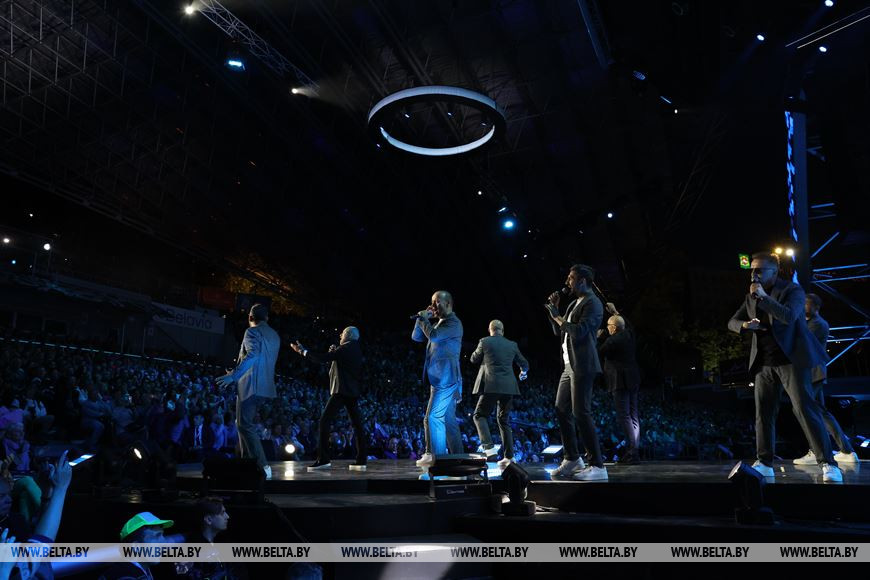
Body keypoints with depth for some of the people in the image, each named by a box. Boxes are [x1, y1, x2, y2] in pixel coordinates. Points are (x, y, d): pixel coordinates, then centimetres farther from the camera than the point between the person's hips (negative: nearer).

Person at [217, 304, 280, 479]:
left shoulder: (252, 332, -7)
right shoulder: (274, 335, 17)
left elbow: (252, 356, -23)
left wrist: (233, 376, -28)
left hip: (250, 384, -9)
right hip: (265, 385, 9)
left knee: (245, 425, -8)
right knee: (242, 422, 19)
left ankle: (263, 467, -16)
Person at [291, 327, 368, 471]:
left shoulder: (345, 348, -9)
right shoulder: (356, 350, 17)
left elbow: (324, 358, -17)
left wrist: (303, 351, -11)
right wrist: (334, 351, 13)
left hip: (341, 390, -9)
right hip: (353, 391, 9)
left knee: (325, 421, -9)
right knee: (357, 424, 7)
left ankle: (323, 459, -15)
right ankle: (361, 460, 7)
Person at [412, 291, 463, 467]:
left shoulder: (454, 323, -10)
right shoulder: (439, 323, 19)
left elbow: (433, 336, -25)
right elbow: (416, 337, 19)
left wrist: (424, 319, -8)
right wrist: (423, 318, 5)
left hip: (445, 379, -10)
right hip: (442, 379, 10)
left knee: (433, 418, -11)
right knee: (448, 420, 11)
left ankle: (436, 457, -7)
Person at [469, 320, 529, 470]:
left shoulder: (485, 342, -1)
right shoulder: (512, 345, 11)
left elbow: (474, 360, 11)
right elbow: (524, 364, 22)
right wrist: (523, 372, 44)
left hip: (491, 386, -4)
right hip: (508, 387, 4)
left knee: (480, 415, 7)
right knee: (504, 420, 14)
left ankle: (488, 447, -14)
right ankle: (509, 457, 11)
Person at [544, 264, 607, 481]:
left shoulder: (592, 303, -10)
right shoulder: (575, 303, 18)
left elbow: (579, 331, -23)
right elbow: (559, 332, 22)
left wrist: (557, 316, -13)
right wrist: (554, 310, 11)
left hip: (582, 367, -10)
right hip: (570, 366, 10)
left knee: (581, 414, -11)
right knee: (562, 411, 12)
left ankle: (597, 466, -6)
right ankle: (573, 460, 23)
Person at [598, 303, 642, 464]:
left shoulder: (612, 341, -15)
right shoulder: (629, 334, 7)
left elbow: (598, 354, -5)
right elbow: (626, 325, 30)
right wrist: (615, 312, 34)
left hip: (620, 382, -8)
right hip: (633, 380, 8)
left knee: (624, 417, -8)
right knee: (633, 415, 10)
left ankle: (632, 452, -13)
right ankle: (634, 450, 14)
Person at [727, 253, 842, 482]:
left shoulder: (792, 290, -4)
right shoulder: (751, 297, 13)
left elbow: (789, 316, -22)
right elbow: (732, 322, 14)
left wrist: (763, 297, -23)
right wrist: (745, 325, -8)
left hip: (791, 360, -5)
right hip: (764, 363, 6)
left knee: (805, 409, -11)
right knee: (763, 413, 5)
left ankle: (828, 464, -7)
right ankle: (764, 463, 11)